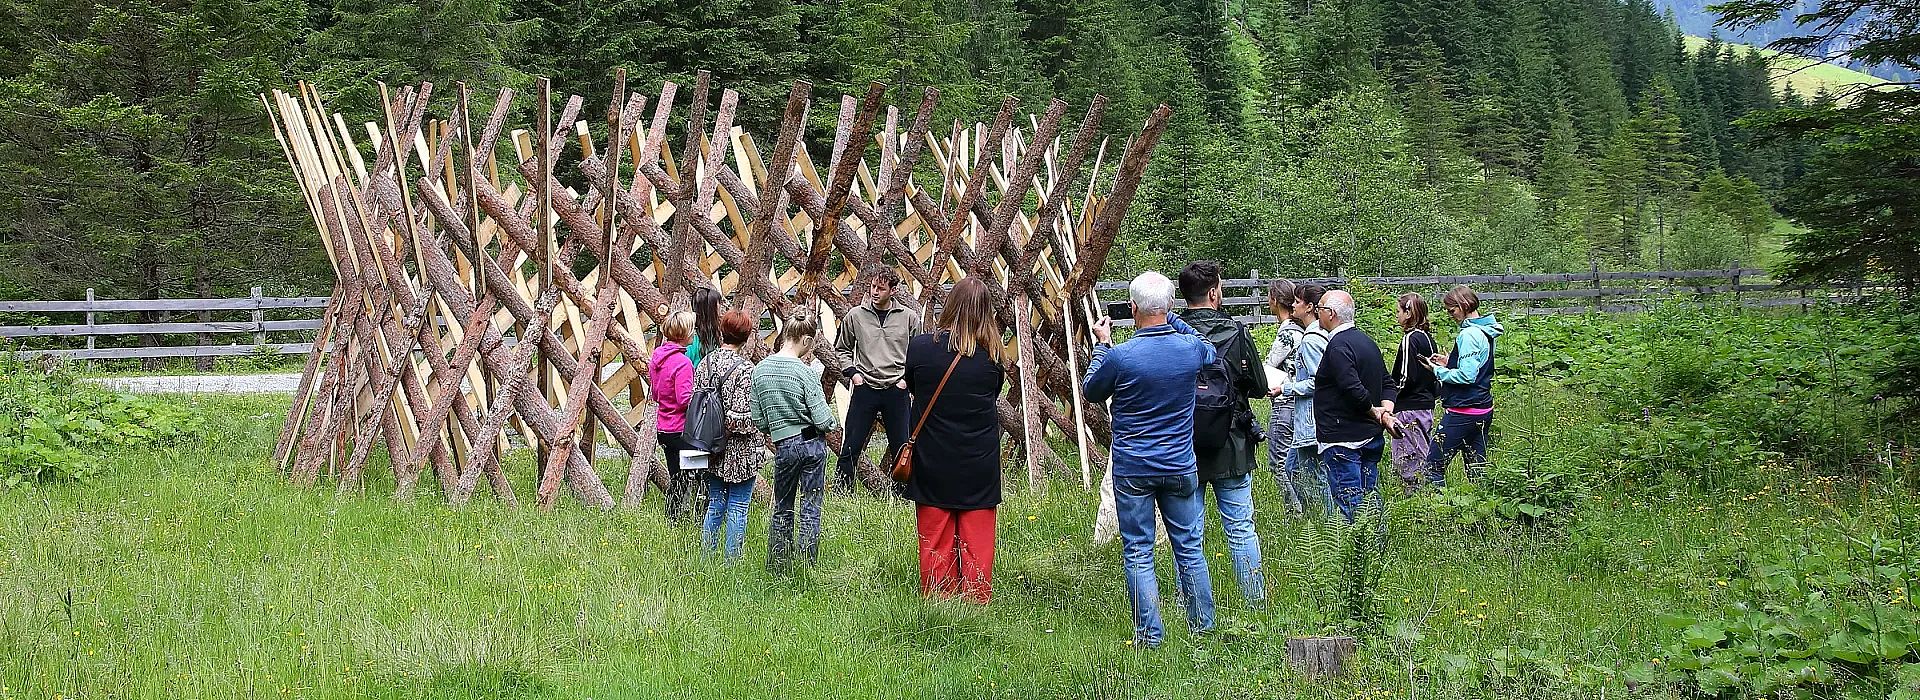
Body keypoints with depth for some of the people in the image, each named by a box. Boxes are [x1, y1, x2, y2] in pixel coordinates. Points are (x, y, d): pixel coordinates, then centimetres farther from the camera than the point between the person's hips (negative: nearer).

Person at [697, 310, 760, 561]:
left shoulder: (705, 363, 1)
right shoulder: (744, 370, -18)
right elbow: (744, 416, -20)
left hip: (714, 450, 6)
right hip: (740, 451, -6)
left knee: (715, 504, 17)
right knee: (738, 508, 3)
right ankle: (732, 560, 7)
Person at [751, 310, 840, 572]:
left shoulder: (760, 370, -3)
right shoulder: (806, 373, -16)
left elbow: (758, 420, 1)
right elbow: (823, 420, -15)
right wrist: (832, 424, 7)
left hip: (783, 445, 3)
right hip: (812, 443, -3)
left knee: (782, 508, 17)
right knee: (811, 507, 5)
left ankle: (778, 565, 21)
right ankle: (807, 567, 7)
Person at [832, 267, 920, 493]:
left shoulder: (909, 318, 1)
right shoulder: (855, 316, 2)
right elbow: (842, 348, 15)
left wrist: (907, 378, -1)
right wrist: (851, 372, 1)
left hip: (896, 390, 0)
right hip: (864, 389, 0)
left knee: (902, 447, 6)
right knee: (851, 446, 1)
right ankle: (841, 492, 9)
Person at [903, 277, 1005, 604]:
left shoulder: (921, 346, -10)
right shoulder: (993, 354, -6)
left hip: (932, 464, -1)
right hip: (980, 465, 1)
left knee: (936, 543, 7)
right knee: (977, 543, 8)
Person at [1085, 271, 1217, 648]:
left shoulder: (1120, 356, -17)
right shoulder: (1191, 348, -7)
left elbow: (1092, 392, 3)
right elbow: (1210, 349, 20)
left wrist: (1101, 345, 12)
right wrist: (1171, 321, 18)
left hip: (1132, 471, -3)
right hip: (1180, 468, 3)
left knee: (1138, 554, 5)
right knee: (1190, 548, 14)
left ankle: (1150, 634, 6)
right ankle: (1203, 626, 22)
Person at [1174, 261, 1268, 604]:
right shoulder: (1236, 333, -9)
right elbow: (1259, 387, 0)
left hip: (1182, 448, 1)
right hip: (1232, 447, -1)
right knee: (1241, 528, 8)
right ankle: (1255, 602, 14)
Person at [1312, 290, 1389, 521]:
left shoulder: (1338, 346, -16)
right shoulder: (1368, 342, 15)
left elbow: (1353, 389, -25)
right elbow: (1386, 383, 17)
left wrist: (1373, 410, -9)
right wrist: (1385, 411, 3)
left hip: (1343, 441, -10)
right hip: (1372, 437, 10)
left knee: (1349, 506, -7)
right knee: (1370, 500, 14)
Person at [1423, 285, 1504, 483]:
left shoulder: (1469, 335, -17)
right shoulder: (1485, 332, 12)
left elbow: (1467, 376, -23)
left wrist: (1438, 371, -11)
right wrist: (1448, 363, 11)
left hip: (1463, 412, -10)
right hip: (1483, 411, 10)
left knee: (1434, 465, -5)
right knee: (1476, 468, 12)